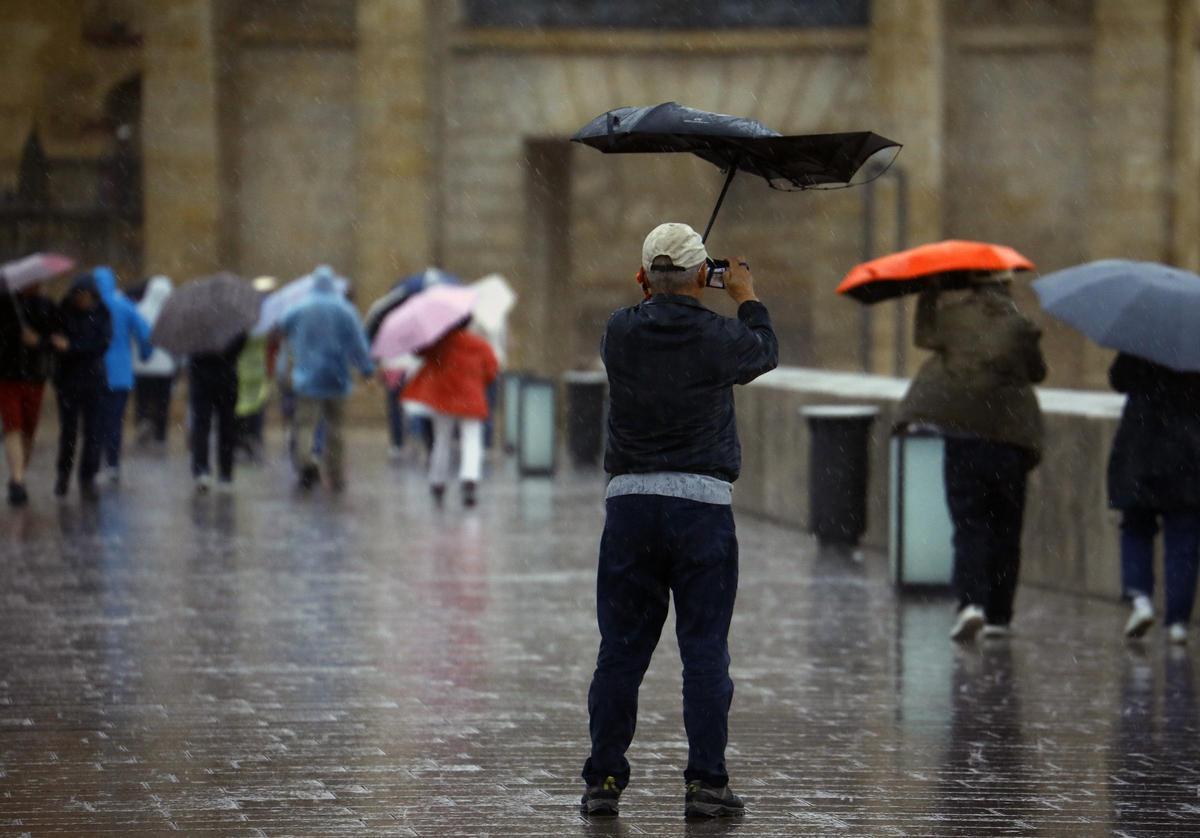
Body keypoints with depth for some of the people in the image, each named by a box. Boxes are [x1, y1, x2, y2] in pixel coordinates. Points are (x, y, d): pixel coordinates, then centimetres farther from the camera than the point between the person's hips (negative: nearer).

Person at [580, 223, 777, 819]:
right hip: (703, 506, -2)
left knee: (620, 650, 7)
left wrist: (650, 291, 36)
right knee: (705, 652, 2)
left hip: (630, 502, 2)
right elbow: (765, 353, 18)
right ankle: (705, 782, 1)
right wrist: (748, 299, 35)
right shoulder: (719, 337, -5)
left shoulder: (620, 332, -1)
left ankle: (604, 781, 7)